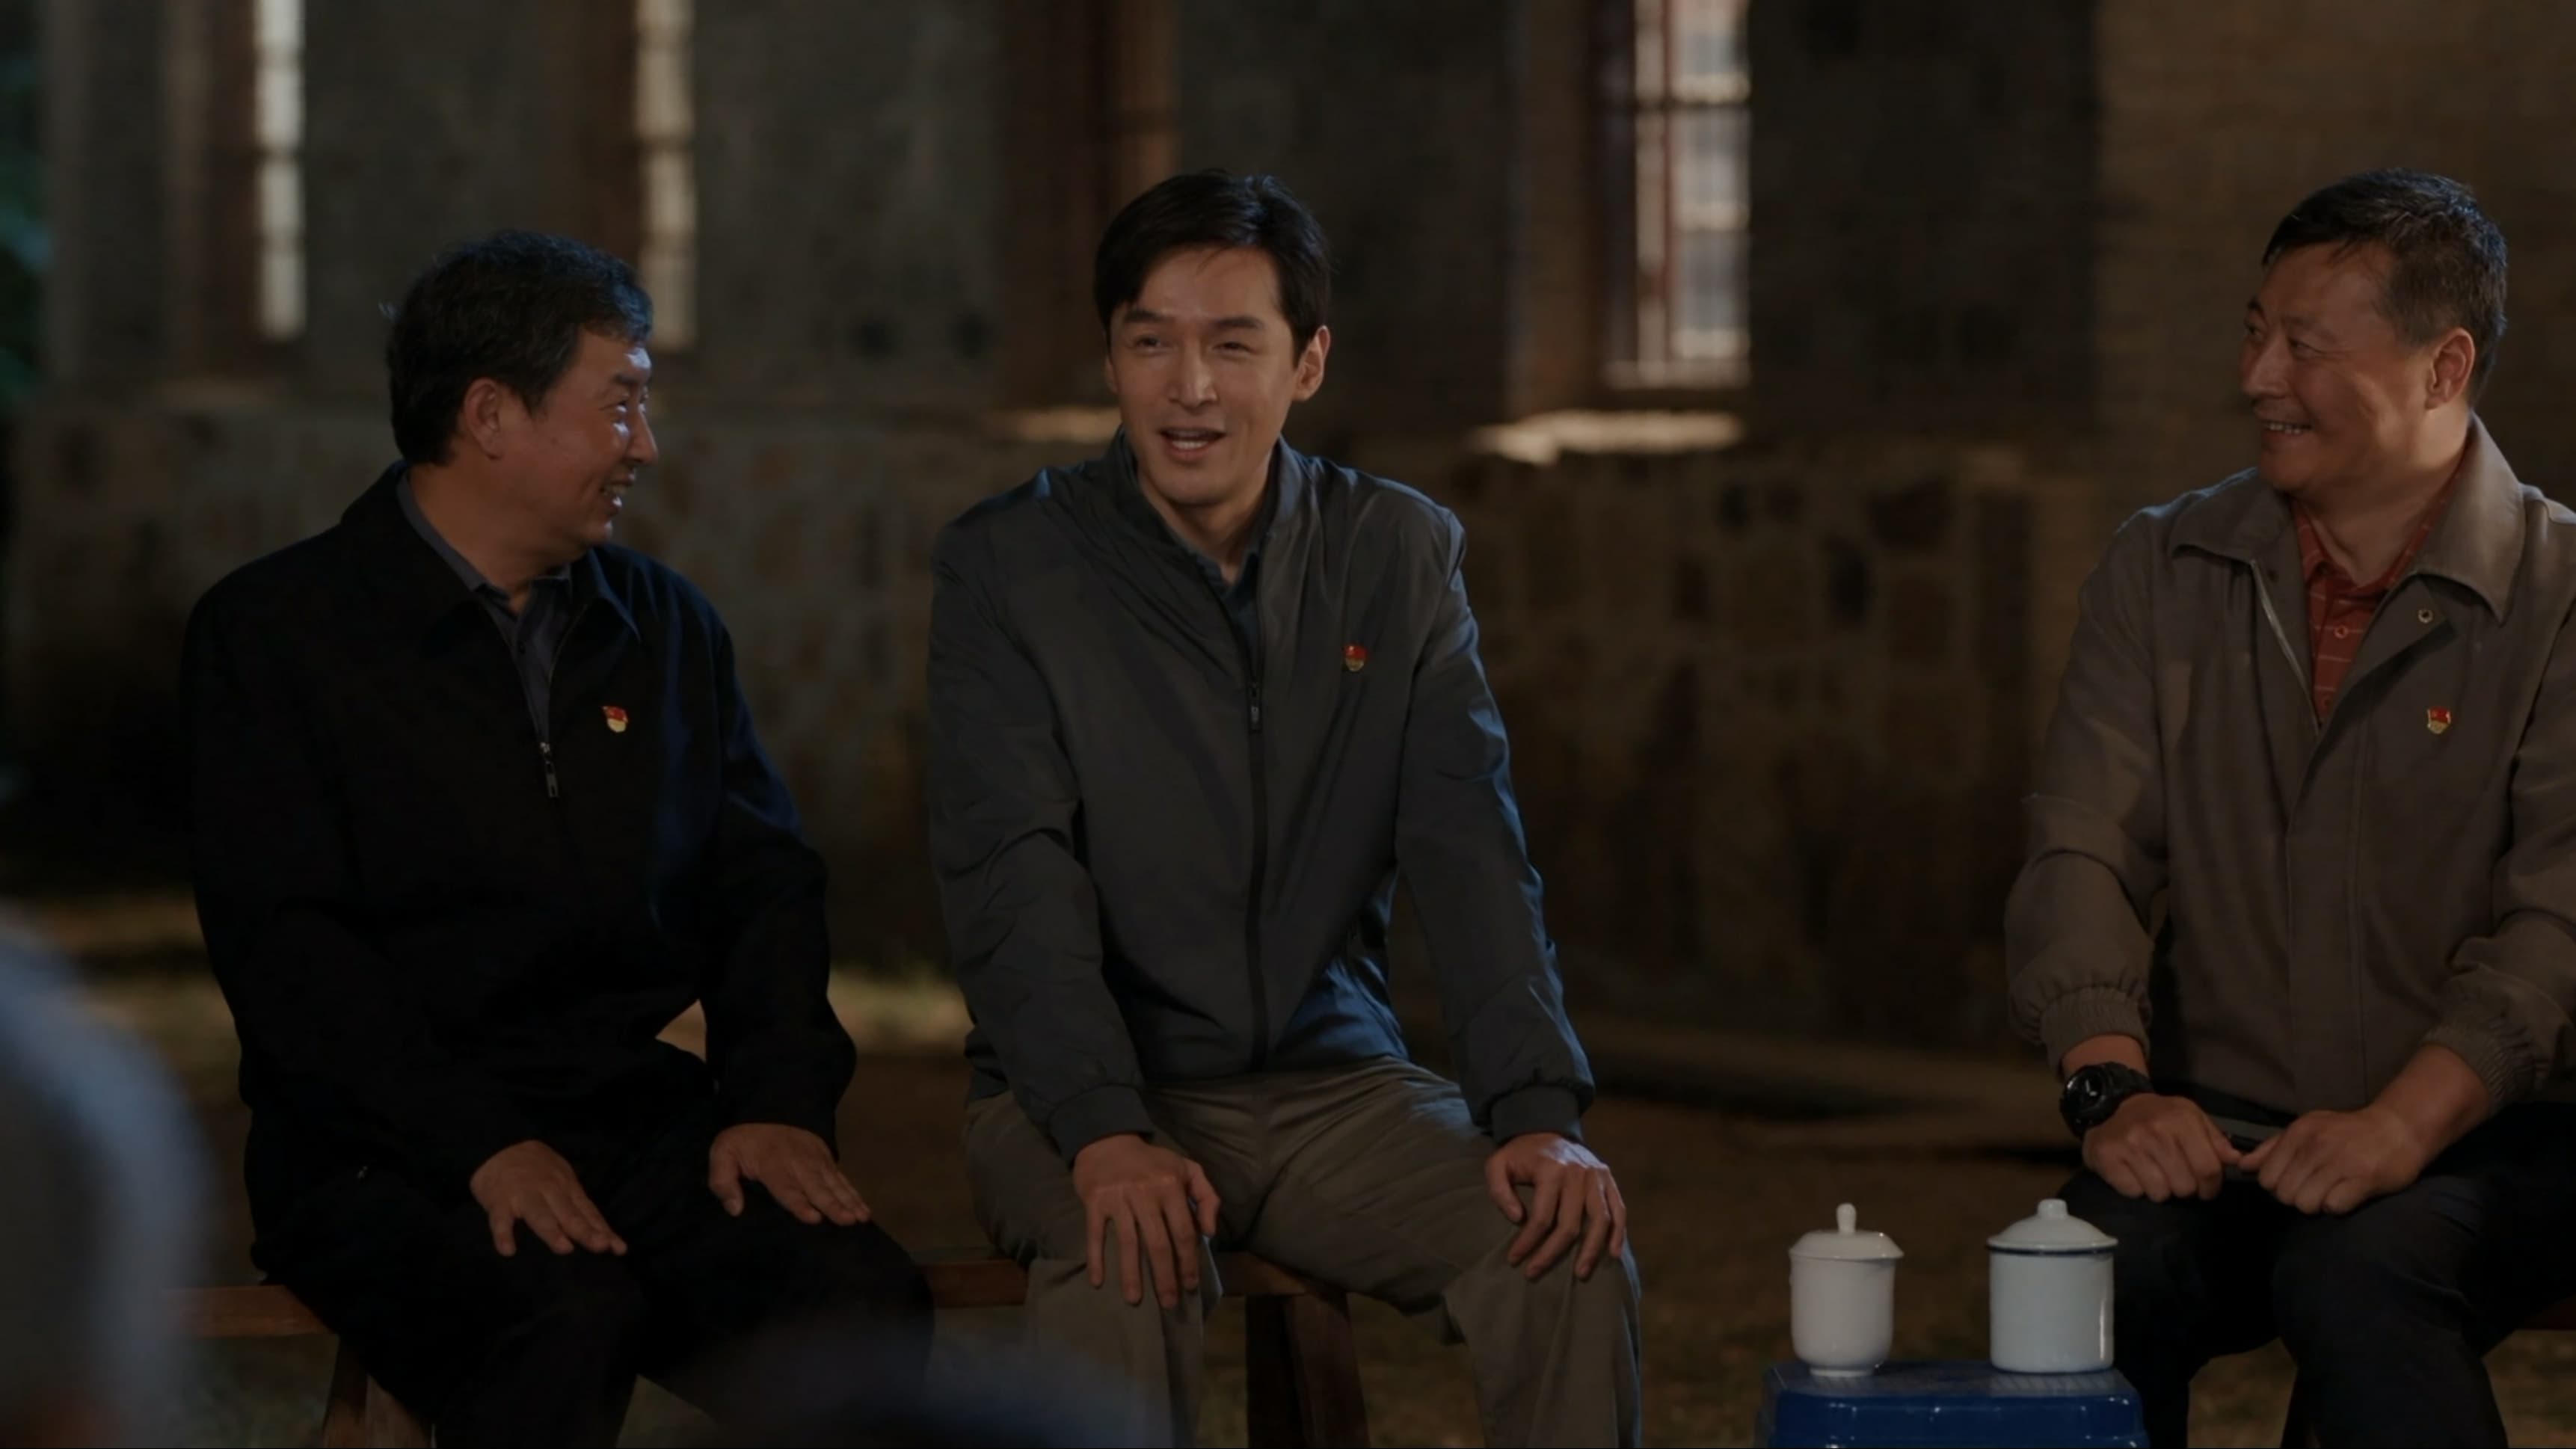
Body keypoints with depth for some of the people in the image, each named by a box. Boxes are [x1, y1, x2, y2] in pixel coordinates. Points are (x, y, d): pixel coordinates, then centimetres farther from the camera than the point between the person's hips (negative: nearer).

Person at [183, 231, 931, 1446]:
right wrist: (477, 1142, -22)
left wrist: (779, 1097, -6)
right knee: (564, 1321, -36)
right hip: (390, 1150, -5)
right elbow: (284, 941, -10)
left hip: (640, 1113, 5)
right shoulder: (273, 631, 0)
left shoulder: (666, 627, 18)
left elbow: (762, 881, 14)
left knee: (862, 1303, -25)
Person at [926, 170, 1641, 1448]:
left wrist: (1539, 1112, -17)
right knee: (1132, 1273, -35)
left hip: (1330, 1078, 3)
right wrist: (1105, 1137, -28)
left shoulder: (1398, 556, 6)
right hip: (1086, 1091, -3)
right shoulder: (1005, 565, -4)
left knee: (1572, 1253, -22)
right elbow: (1013, 878, -13)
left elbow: (1468, 851, -1)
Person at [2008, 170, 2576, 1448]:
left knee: (2353, 1273, -35)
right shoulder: (2164, 571, 11)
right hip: (2217, 1135, 3)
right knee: (2106, 1267, -30)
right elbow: (2081, 852, 2)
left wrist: (2397, 1128, -26)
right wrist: (2113, 1087, -16)